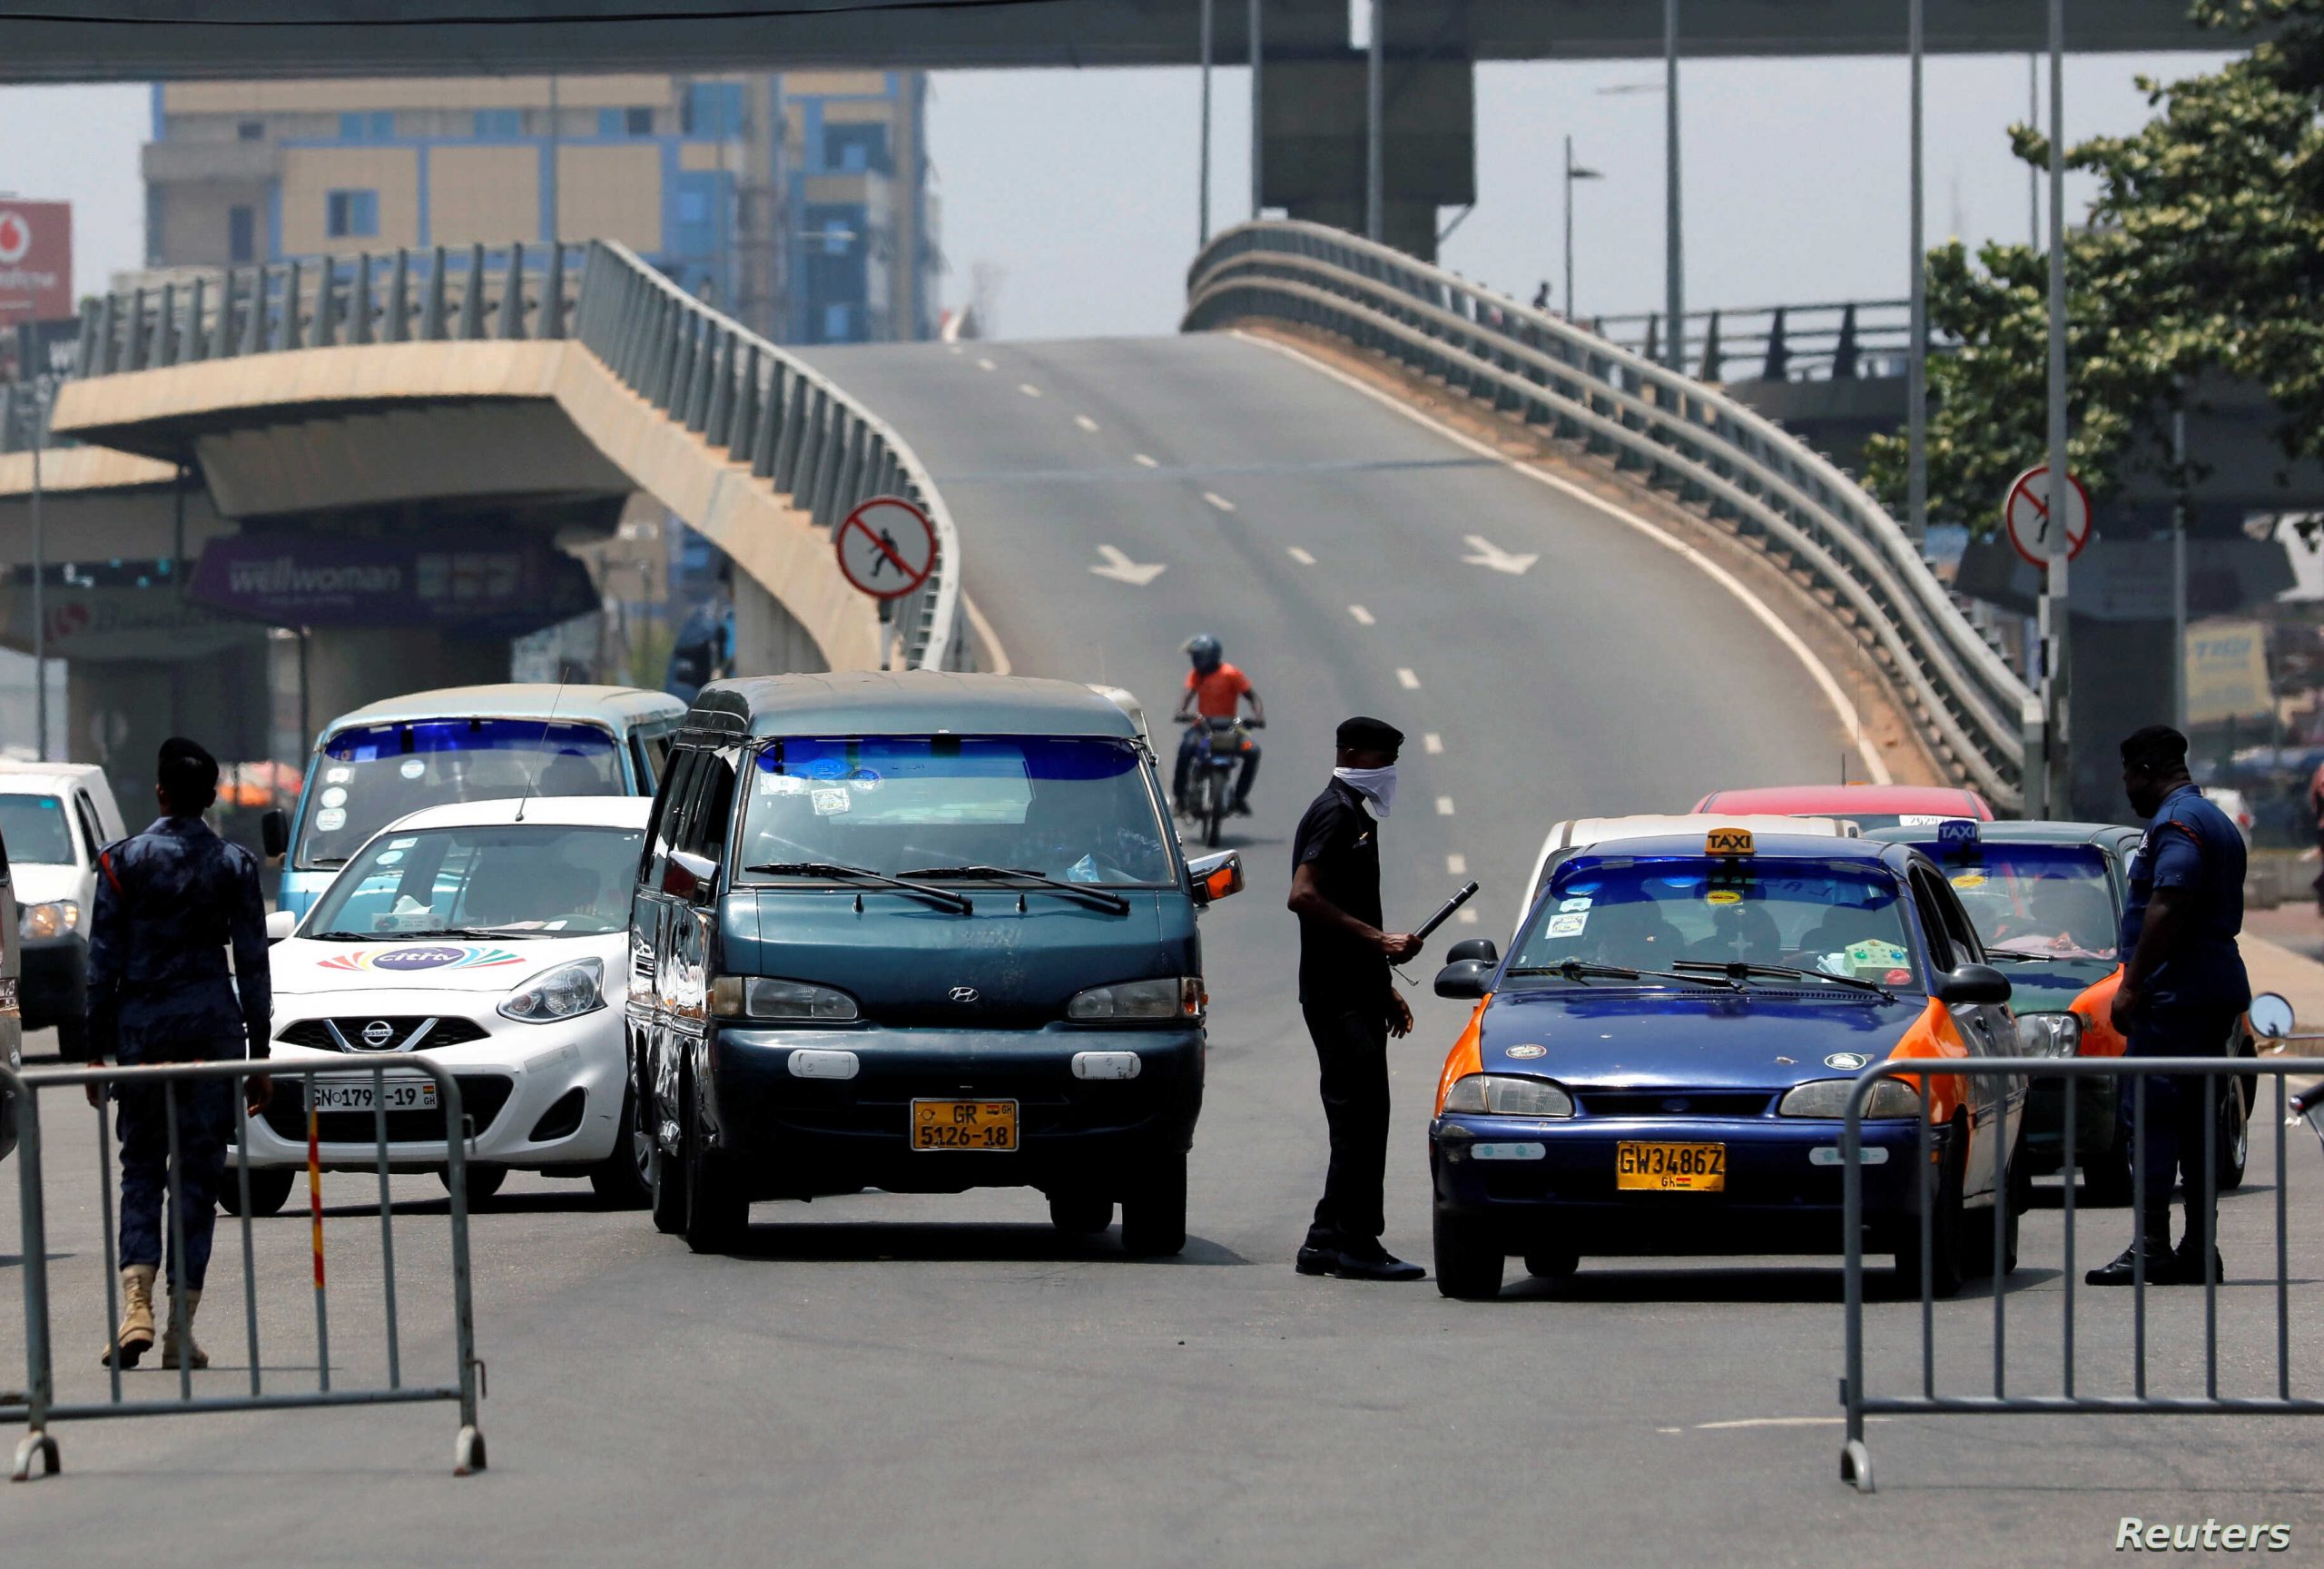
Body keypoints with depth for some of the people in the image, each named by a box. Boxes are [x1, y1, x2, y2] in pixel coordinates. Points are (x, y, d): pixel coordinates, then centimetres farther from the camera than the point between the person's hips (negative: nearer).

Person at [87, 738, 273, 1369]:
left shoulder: (124, 861, -1)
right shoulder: (235, 865, 1)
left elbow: (103, 962, -1)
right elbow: (253, 966, 3)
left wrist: (97, 1050, 5)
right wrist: (260, 1056, 8)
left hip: (141, 1030, 0)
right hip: (213, 1026, 0)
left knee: (141, 1170, 8)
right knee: (198, 1174, 4)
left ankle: (136, 1304, -14)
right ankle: (181, 1331, 2)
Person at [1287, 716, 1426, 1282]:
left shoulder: (1357, 817, 21)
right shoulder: (1334, 815, -11)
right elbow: (1304, 897, -22)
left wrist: (1385, 990, 27)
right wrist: (1379, 940, -23)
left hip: (1357, 992, 10)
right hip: (1336, 995, -10)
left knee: (1359, 1120, 10)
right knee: (1363, 1113, -12)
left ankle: (1327, 1242, 12)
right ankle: (1355, 1241, -13)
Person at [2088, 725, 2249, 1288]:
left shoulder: (2176, 823, -12)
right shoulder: (2217, 822, 21)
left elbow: (2168, 907, -23)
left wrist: (2132, 984, -22)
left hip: (2173, 993, -10)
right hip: (2217, 990, 10)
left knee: (2151, 1118, -11)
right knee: (2197, 1123, 11)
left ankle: (2151, 1246, -16)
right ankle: (2200, 1247, 10)